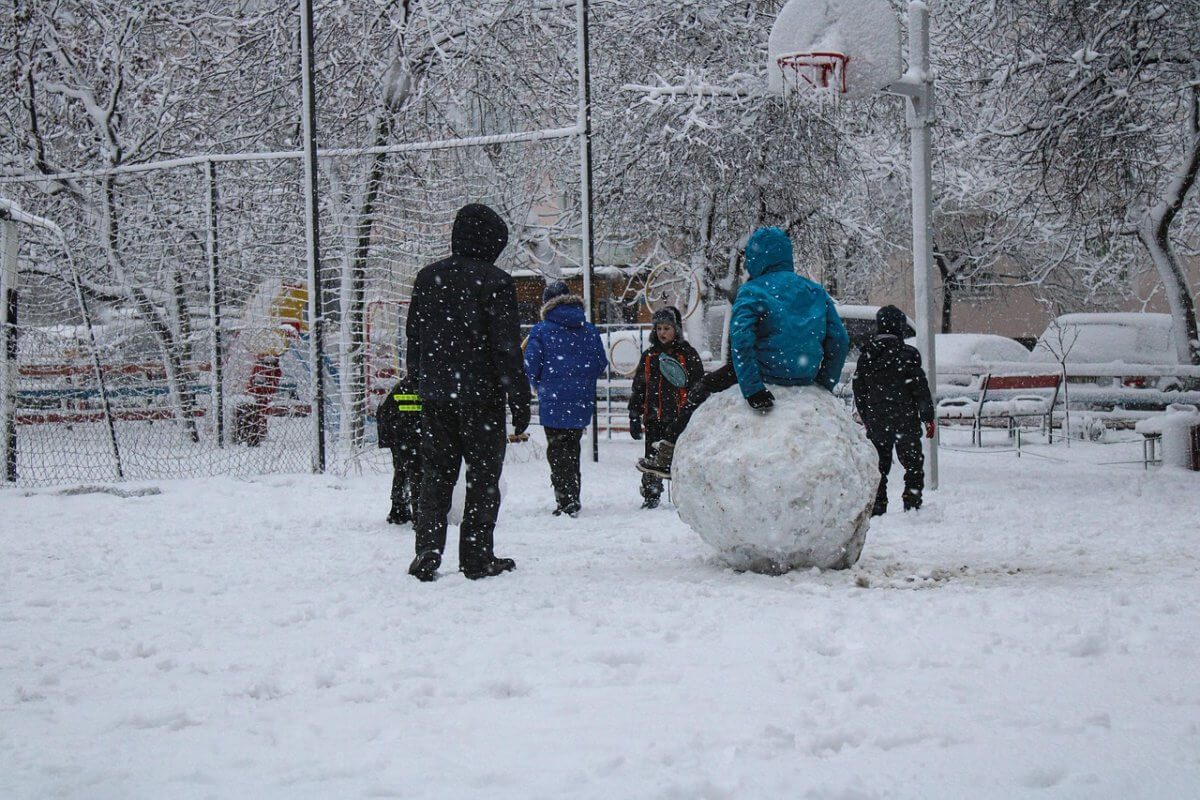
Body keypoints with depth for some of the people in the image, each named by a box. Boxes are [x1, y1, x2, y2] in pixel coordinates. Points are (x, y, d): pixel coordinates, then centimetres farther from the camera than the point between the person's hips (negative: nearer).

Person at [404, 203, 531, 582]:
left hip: (434, 394, 5)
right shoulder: (495, 282, -10)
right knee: (483, 477, 5)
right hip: (481, 394, -4)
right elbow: (507, 348, -10)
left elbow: (414, 339, 13)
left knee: (435, 475, 10)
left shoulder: (427, 277, 7)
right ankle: (477, 558, 6)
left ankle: (427, 551, 1)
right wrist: (519, 401, -5)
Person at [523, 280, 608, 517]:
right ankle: (572, 500, 23)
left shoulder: (541, 330, -6)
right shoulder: (589, 330, 4)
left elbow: (531, 366, -7)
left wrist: (538, 385, 14)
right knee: (572, 449, 18)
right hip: (582, 401, 4)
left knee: (557, 451, 2)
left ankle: (566, 501, -8)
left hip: (553, 402, -4)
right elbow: (601, 364, 6)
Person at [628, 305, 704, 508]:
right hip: (653, 417, 4)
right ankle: (651, 496, 11)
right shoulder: (649, 356, 14)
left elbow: (698, 386, 1)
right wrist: (634, 416, 13)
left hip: (679, 416, -4)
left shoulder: (687, 354, 2)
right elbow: (638, 387, 18)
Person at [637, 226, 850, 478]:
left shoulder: (752, 291, -6)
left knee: (708, 385, 16)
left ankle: (666, 456, 18)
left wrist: (753, 389, -22)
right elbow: (840, 340, 10)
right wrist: (825, 386, 16)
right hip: (807, 376, 6)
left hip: (768, 371, -6)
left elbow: (741, 341, -21)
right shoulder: (815, 290, 11)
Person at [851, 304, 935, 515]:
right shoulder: (907, 354, -9)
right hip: (905, 423, -4)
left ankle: (877, 507, 8)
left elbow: (858, 390, 11)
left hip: (876, 424, 4)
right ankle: (912, 505, 1)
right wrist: (928, 418, -1)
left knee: (879, 466, 11)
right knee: (913, 465, 6)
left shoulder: (866, 356, 5)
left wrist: (866, 419, 20)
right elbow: (920, 389, -9)